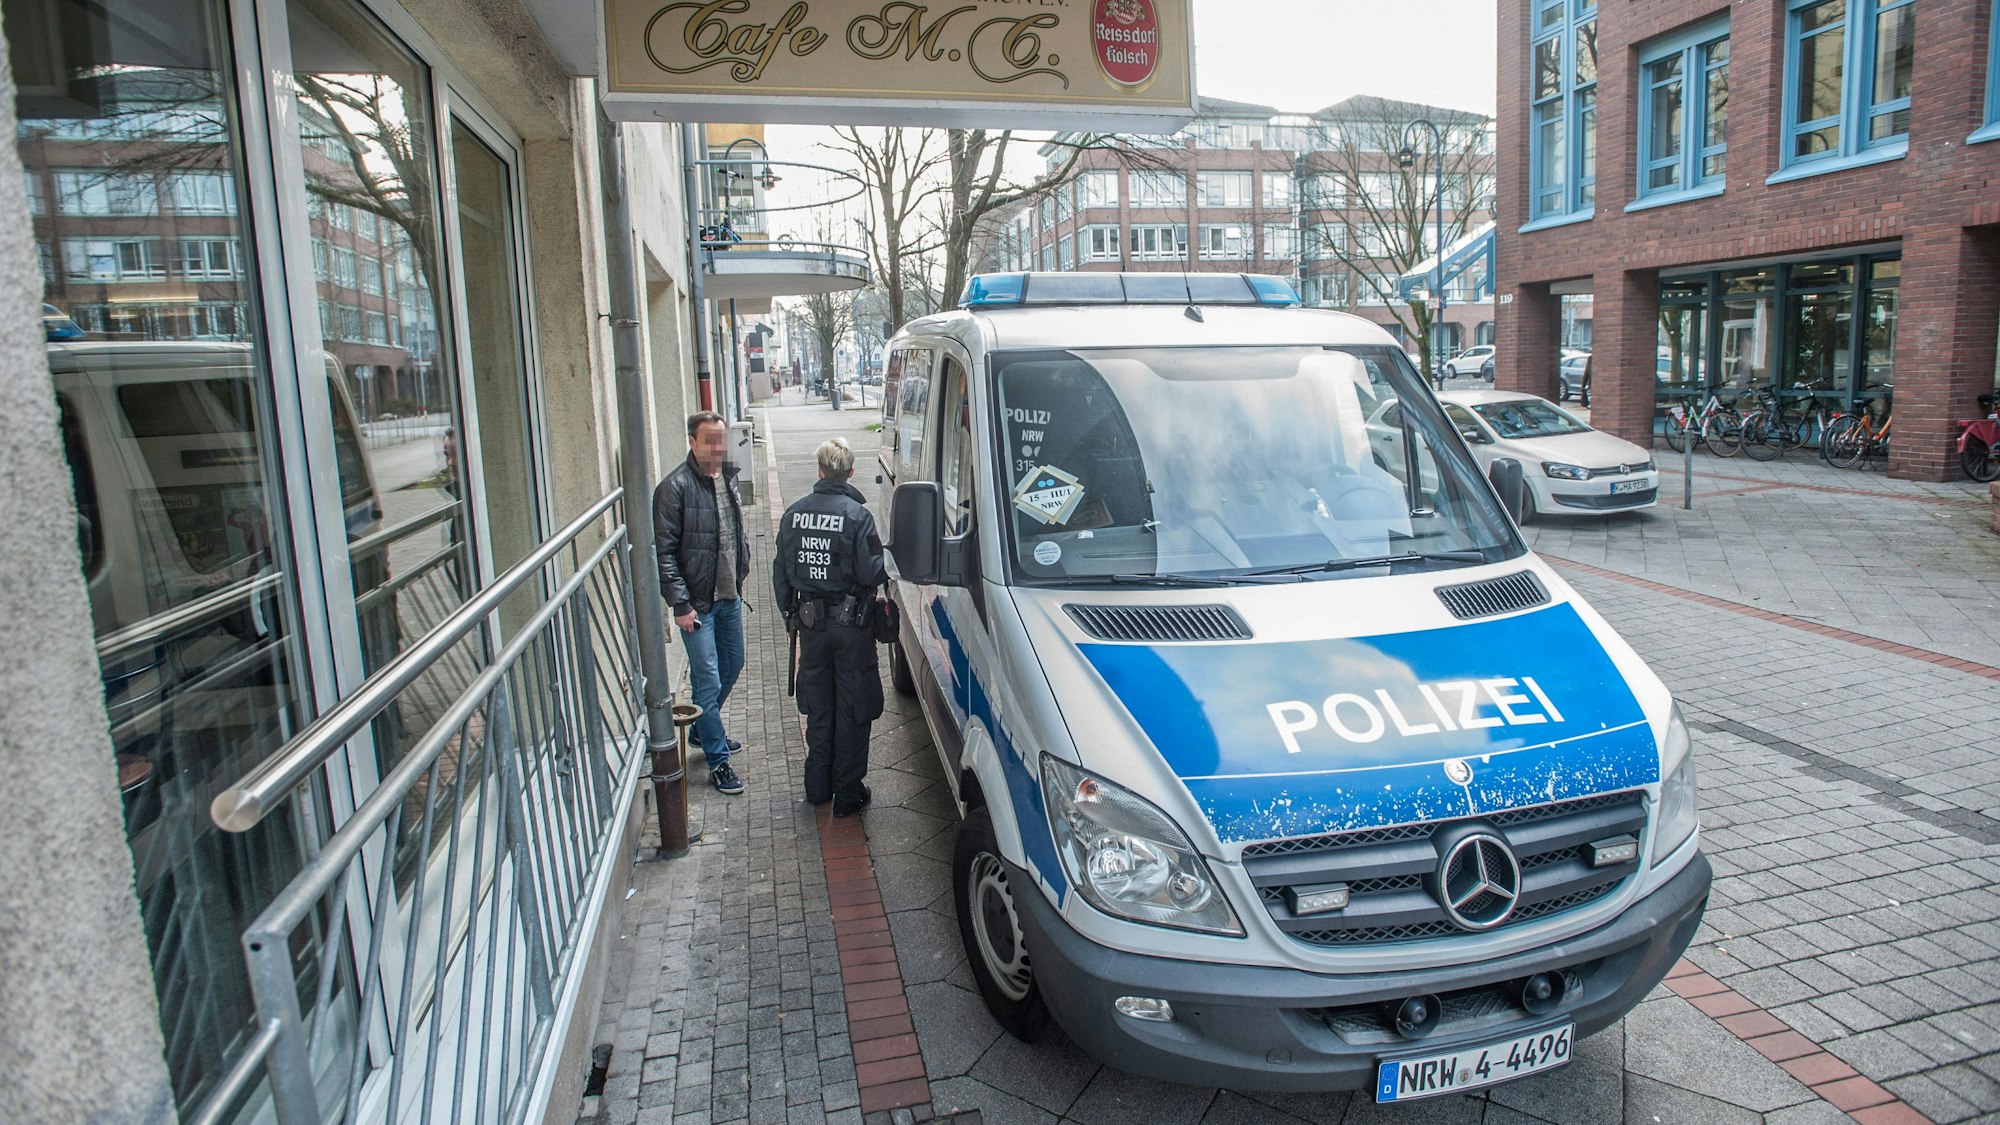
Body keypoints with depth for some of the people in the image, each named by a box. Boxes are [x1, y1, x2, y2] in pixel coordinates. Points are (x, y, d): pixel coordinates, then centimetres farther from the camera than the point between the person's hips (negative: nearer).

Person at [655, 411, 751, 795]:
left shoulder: (728, 478, 6)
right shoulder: (676, 487, -16)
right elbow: (664, 551, -17)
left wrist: (742, 570, 14)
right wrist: (680, 604, -20)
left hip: (729, 595, 8)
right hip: (697, 601, -8)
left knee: (732, 665, 20)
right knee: (708, 680, -3)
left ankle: (704, 729, 41)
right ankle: (718, 760, 9)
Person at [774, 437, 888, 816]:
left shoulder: (794, 513, -1)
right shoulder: (857, 515, -15)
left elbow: (781, 573, 6)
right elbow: (871, 575, -18)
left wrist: (791, 615, 18)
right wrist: (883, 557, 4)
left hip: (811, 625, 4)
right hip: (851, 627, -4)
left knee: (818, 708, 18)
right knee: (852, 711, 7)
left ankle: (818, 785, 28)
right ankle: (848, 793, 13)